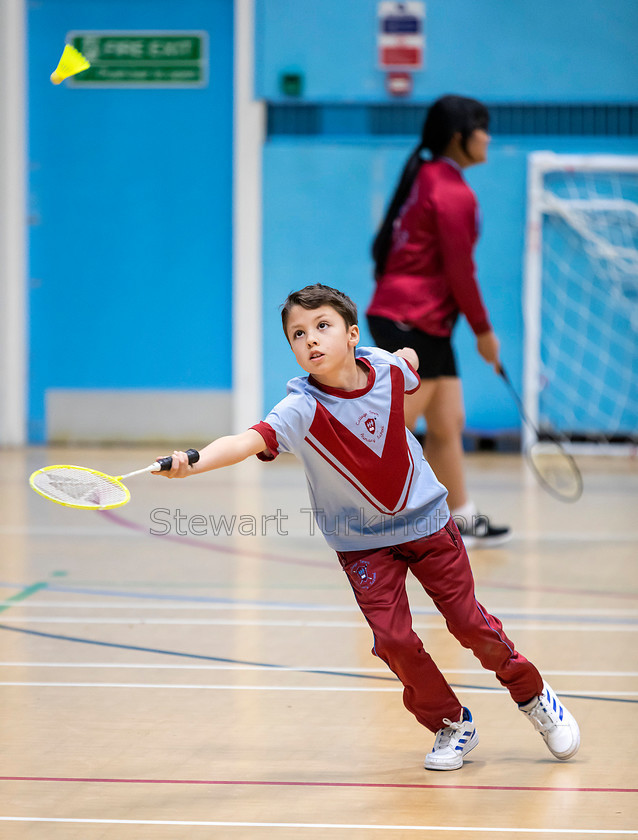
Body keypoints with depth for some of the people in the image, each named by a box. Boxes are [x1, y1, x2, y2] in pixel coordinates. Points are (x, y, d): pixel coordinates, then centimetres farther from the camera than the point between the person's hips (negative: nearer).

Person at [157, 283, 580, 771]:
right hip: (362, 541, -1)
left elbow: (407, 359, 14)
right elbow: (248, 440, -45)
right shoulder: (302, 409, -26)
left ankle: (532, 695, 32)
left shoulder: (388, 369, -15)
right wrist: (192, 464, -58)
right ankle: (451, 724, 14)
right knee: (394, 640, -11)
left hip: (425, 518, 1)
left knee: (469, 623, 5)